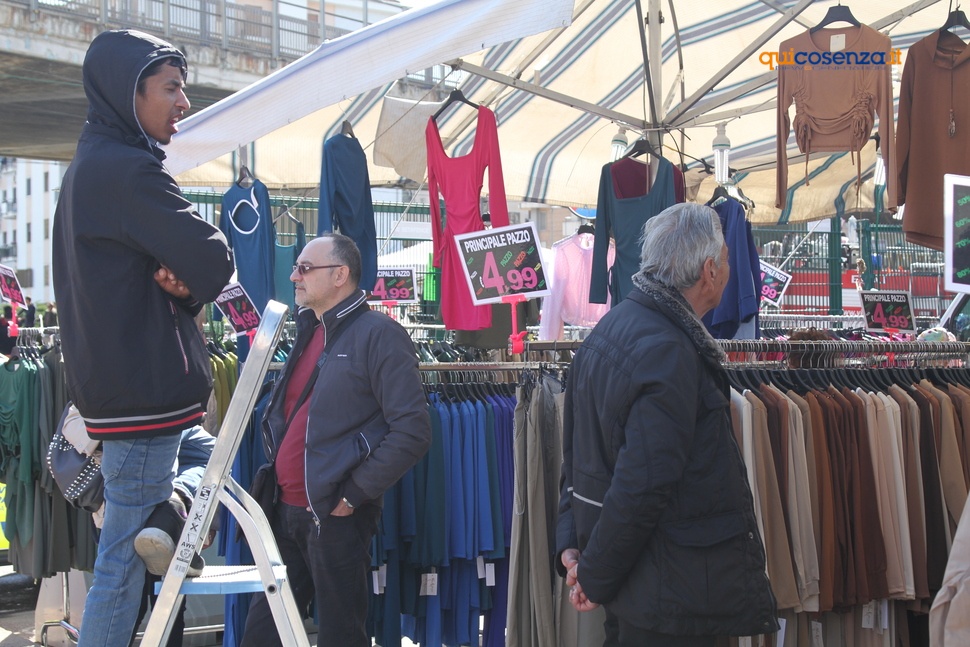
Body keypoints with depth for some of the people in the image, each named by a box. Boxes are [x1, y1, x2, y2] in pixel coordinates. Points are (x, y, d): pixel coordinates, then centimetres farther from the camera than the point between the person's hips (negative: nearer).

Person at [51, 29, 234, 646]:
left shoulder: (90, 166, 16)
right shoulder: (129, 170, -16)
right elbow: (214, 263, -19)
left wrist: (179, 279, -6)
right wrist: (192, 277, 2)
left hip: (115, 381, 10)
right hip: (145, 384, -9)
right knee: (122, 563, -4)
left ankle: (169, 516, 5)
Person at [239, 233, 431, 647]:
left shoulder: (379, 334, -11)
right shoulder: (309, 333, 16)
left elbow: (412, 431, -18)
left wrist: (353, 494, -17)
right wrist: (274, 480, 14)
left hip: (334, 516, -8)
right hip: (286, 512, 8)